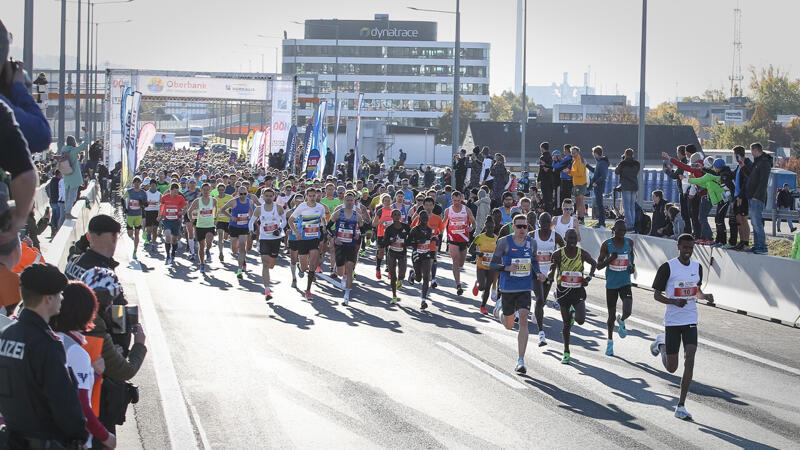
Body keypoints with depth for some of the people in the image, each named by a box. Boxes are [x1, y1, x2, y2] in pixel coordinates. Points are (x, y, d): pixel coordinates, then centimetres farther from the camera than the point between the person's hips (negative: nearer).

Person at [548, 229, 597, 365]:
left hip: (578, 291, 0)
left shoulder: (582, 254, -4)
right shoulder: (558, 255, -7)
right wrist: (551, 273, -30)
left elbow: (594, 263, 16)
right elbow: (550, 276, -6)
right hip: (563, 291, 0)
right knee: (566, 324, 4)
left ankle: (573, 314, 21)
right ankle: (566, 353, 19)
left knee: (581, 320, -17)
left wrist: (589, 277, 2)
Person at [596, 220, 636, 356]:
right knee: (611, 315, 7)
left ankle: (621, 321, 19)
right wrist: (610, 259, -24)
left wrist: (632, 266, 2)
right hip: (611, 284, -1)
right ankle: (610, 342, 27)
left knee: (627, 311, -18)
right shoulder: (607, 245, -8)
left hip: (625, 283, 1)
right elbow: (598, 265, -6)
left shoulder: (629, 242, -2)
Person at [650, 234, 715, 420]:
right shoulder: (668, 267, -9)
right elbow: (656, 294, -5)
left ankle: (681, 406, -9)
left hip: (691, 321, 3)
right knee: (671, 368, 5)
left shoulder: (697, 267, 7)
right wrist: (675, 301, -23)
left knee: (690, 360, -14)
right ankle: (661, 342, 40)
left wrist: (706, 296, -2)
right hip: (672, 321, -3)